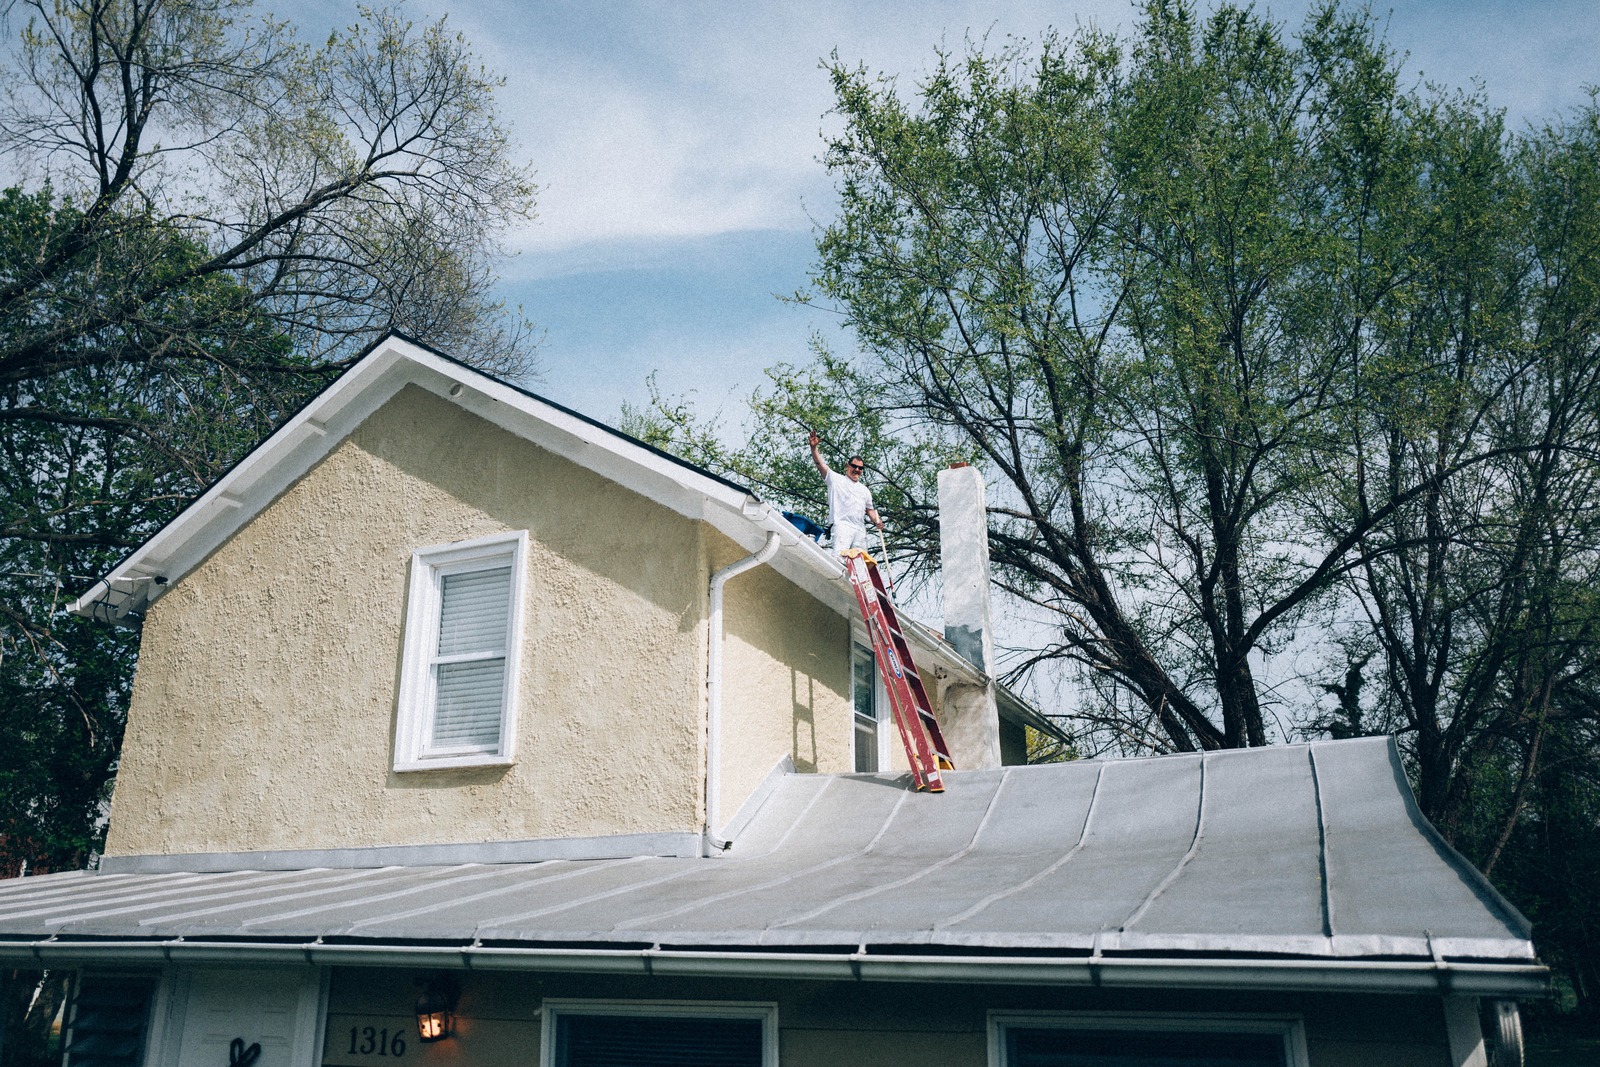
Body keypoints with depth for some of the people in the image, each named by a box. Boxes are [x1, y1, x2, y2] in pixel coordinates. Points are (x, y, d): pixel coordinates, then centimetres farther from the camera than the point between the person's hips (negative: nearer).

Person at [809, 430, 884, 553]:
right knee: (840, 555, -26)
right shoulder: (836, 479, 15)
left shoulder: (865, 490, 30)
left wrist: (877, 521, 9)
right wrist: (813, 447, -11)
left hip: (860, 529, 5)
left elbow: (870, 510, 30)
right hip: (842, 525, -5)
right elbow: (820, 464, 4)